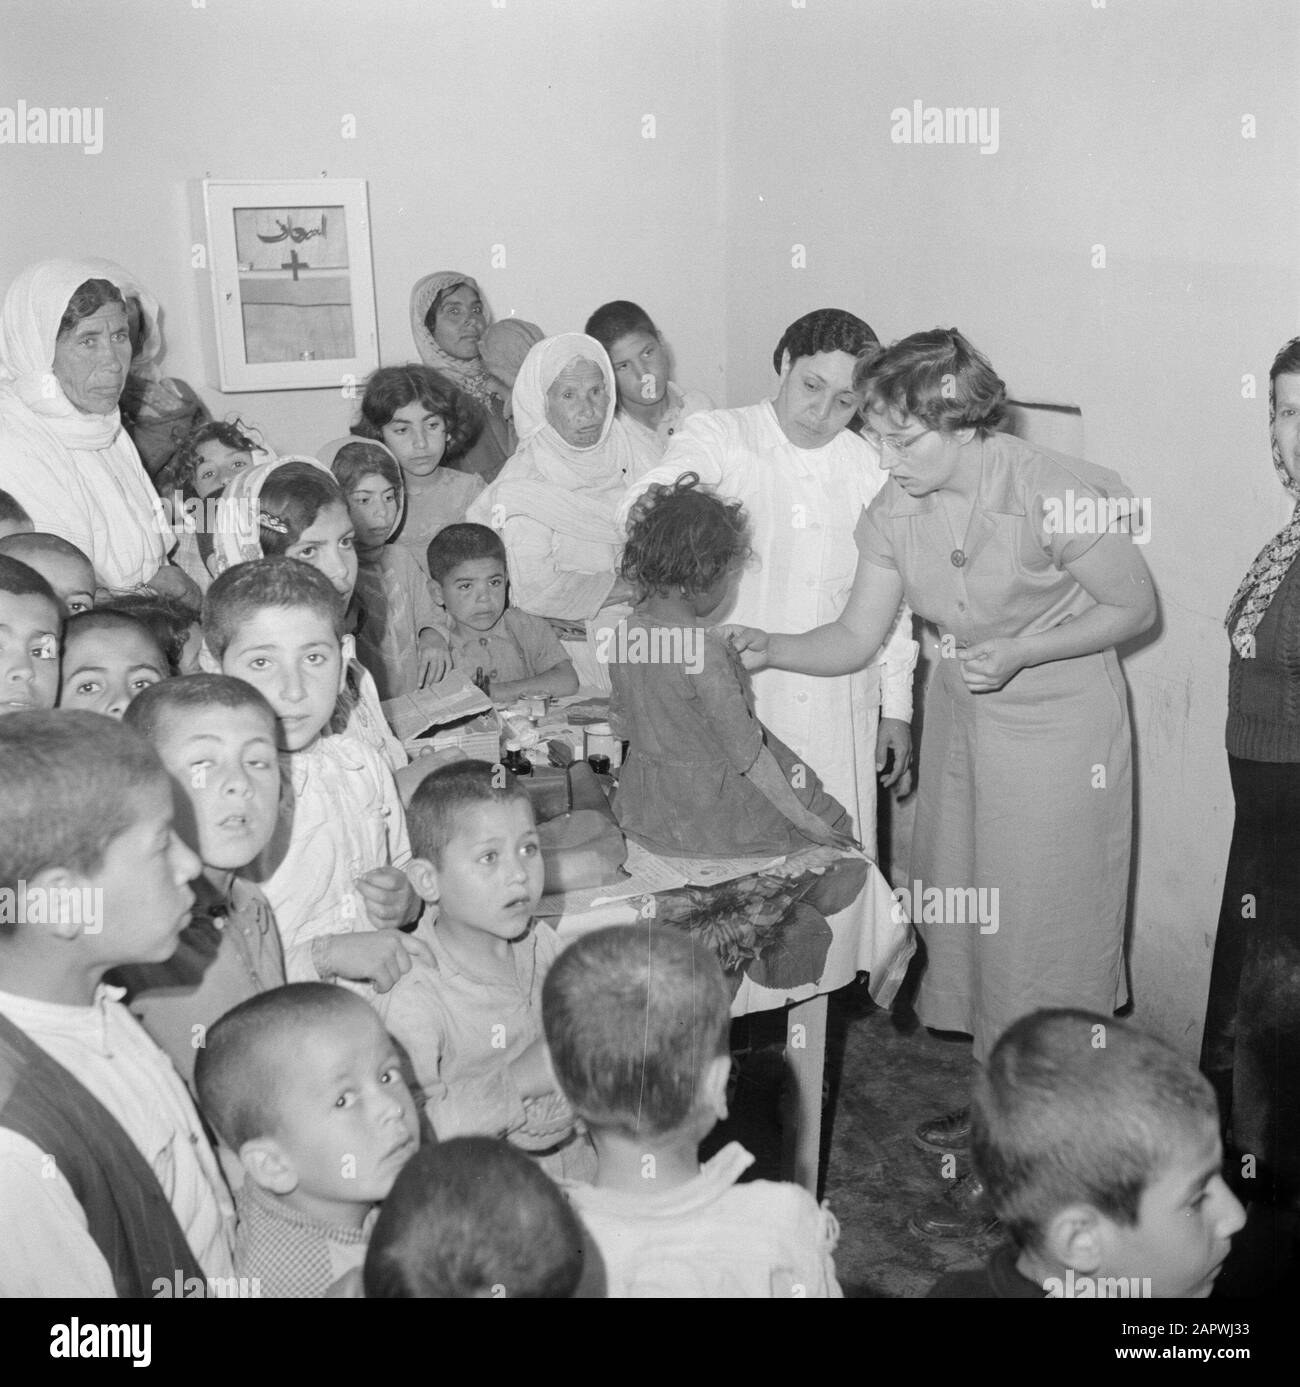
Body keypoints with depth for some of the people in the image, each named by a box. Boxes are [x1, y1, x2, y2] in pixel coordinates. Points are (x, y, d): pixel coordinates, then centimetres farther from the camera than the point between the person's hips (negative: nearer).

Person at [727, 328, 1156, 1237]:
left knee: (1034, 930, 1)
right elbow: (856, 639, -3)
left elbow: (1137, 609, -13)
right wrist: (769, 649, -20)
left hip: (1058, 726, -6)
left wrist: (1021, 653, -24)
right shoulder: (897, 513, -8)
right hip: (962, 717, 6)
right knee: (961, 912, 15)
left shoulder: (1057, 497, -25)